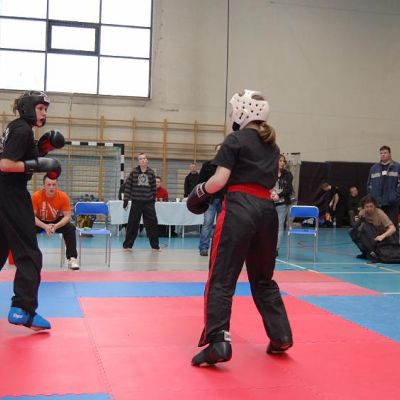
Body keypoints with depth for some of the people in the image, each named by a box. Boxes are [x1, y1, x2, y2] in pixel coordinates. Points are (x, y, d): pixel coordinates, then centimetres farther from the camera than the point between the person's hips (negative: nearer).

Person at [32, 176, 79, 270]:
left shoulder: (63, 196, -22)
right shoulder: (36, 196, -23)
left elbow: (67, 216, -21)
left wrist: (55, 226, -38)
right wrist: (45, 226, -38)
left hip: (57, 221, 0)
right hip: (40, 222, 0)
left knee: (70, 228, -27)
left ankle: (72, 259, -19)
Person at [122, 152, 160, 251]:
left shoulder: (151, 173, 2)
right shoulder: (134, 172, -2)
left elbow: (154, 187, 9)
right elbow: (128, 186, -1)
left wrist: (153, 200, 10)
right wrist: (126, 199, -4)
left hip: (149, 202, 1)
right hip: (136, 202, -1)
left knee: (152, 223, 3)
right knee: (132, 224, 3)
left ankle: (155, 245, 14)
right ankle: (127, 245, 14)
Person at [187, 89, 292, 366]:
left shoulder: (236, 140, -2)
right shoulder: (272, 146, 18)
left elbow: (219, 180, -9)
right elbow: (270, 182, 17)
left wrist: (199, 191, 7)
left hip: (239, 208, -7)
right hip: (267, 210, 7)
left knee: (222, 278, -5)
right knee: (263, 278, 19)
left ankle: (218, 342, -11)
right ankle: (281, 337, 21)